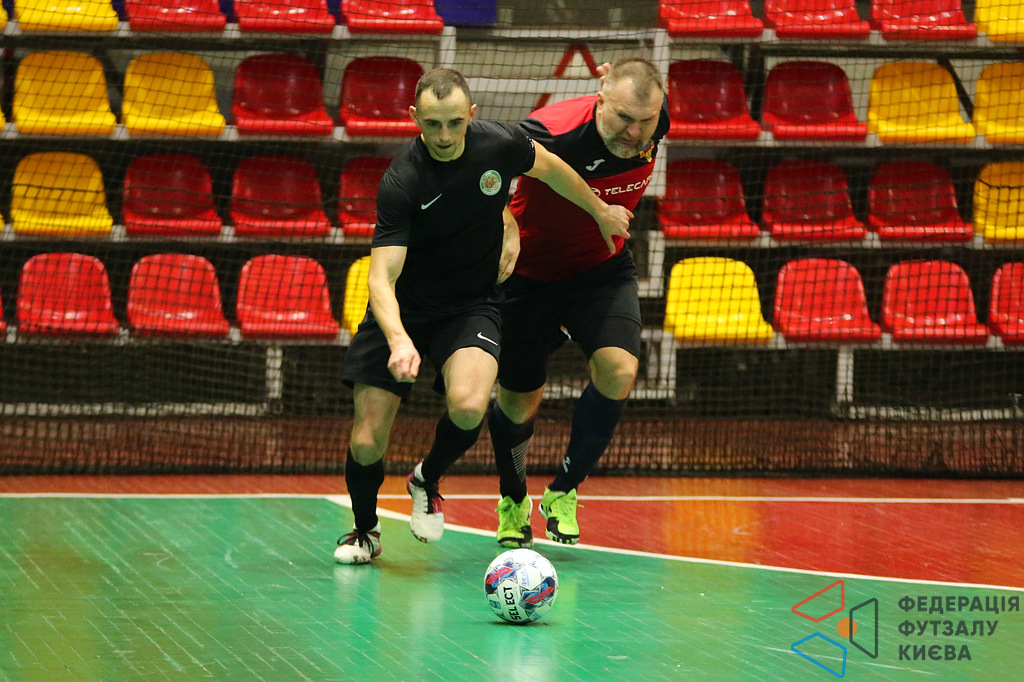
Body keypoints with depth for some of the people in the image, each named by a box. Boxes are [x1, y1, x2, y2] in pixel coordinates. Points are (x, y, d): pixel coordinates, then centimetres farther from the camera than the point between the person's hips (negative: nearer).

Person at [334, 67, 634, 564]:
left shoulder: (499, 144, -15)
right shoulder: (402, 182, -25)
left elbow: (548, 167, 9)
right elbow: (382, 277, -31)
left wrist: (599, 211, 24)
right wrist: (399, 341, -48)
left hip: (472, 306, 2)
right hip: (402, 313, -2)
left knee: (468, 406, -28)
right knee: (367, 443, -8)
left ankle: (427, 480, 5)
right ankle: (364, 531, 25)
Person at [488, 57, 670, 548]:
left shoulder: (654, 122, -17)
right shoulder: (552, 133, -33)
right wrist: (504, 228, -35)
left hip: (602, 268, 3)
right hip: (530, 270, -3)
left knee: (618, 370, -20)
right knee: (519, 401, 6)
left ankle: (563, 493, 1)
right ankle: (513, 500, 37)